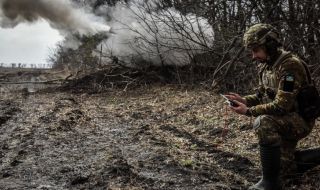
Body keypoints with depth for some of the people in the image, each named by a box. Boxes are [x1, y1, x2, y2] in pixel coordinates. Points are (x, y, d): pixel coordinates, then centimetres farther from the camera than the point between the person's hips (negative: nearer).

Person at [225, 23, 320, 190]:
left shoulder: (290, 65, -27)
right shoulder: (265, 65, 0)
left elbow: (281, 106, -31)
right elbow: (261, 95, 9)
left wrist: (249, 111, -28)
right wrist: (244, 100, -11)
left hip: (300, 120, -9)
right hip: (284, 120, 9)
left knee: (264, 122, -38)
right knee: (282, 168, 20)